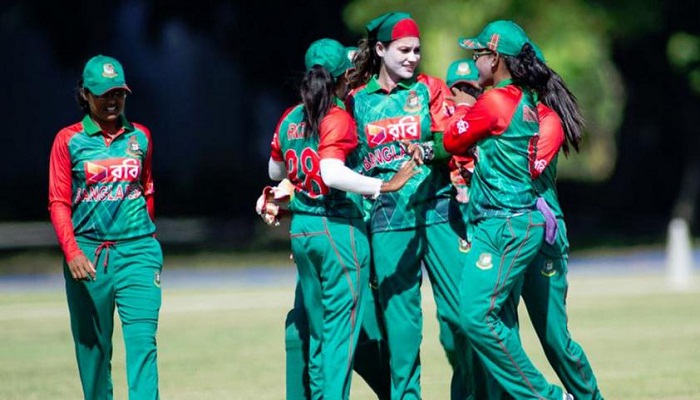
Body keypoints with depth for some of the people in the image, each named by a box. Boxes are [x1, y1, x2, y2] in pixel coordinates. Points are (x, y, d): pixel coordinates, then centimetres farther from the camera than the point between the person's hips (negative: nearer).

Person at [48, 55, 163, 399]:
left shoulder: (140, 137, 10)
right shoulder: (69, 140, 2)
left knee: (142, 341, -11)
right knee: (92, 346, 6)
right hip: (87, 252, -1)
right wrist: (72, 253, -14)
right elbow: (58, 203, -2)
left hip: (137, 252, 1)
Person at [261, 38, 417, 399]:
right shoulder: (338, 118, -13)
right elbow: (332, 173, -27)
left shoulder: (289, 119, 7)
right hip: (340, 230, -7)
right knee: (342, 330, -4)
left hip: (301, 230, 7)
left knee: (317, 331, 16)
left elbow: (276, 171, 21)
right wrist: (385, 186, -26)